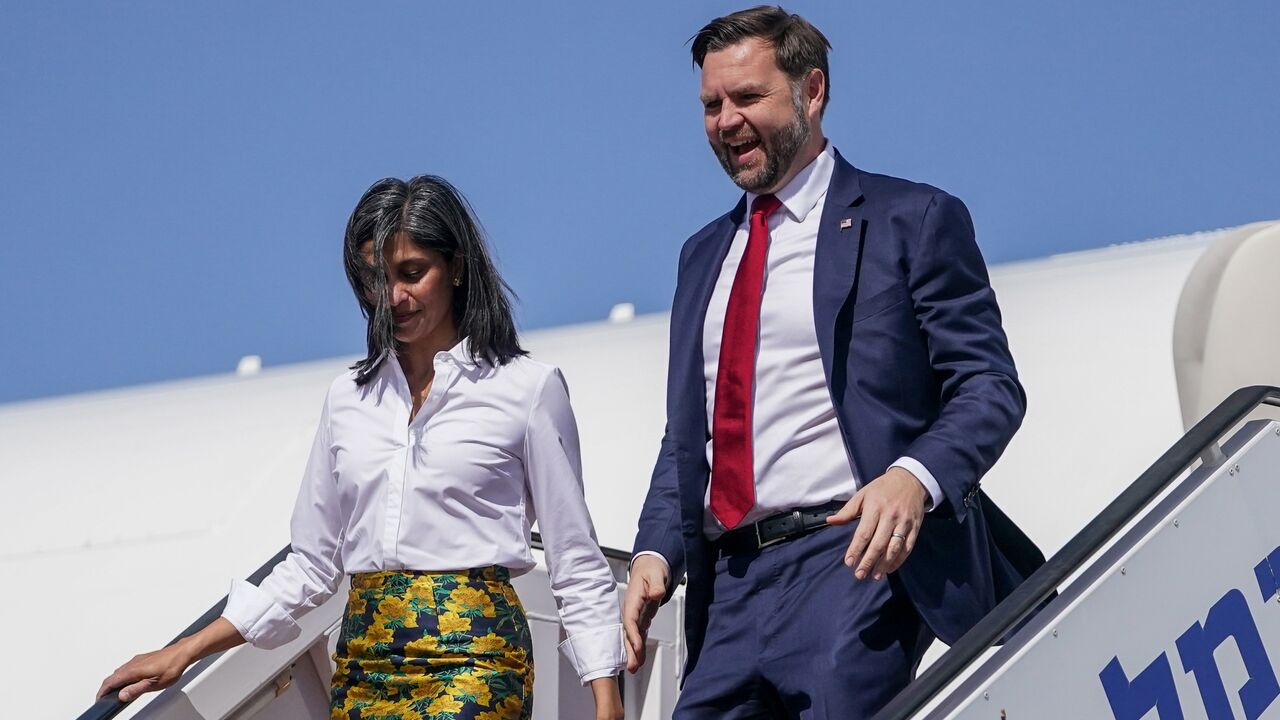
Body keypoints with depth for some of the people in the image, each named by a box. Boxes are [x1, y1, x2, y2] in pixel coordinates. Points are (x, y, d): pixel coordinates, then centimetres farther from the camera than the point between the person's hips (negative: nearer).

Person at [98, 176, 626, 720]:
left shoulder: (528, 389, 5)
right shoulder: (349, 397, 17)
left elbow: (577, 568, 5)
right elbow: (311, 564, 20)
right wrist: (187, 653, 14)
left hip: (474, 658, -4)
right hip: (364, 664, 4)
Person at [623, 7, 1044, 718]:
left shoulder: (911, 221, 3)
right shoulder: (704, 255, 22)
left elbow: (991, 386, -4)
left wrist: (914, 476, -23)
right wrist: (656, 551, 6)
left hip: (851, 559, -6)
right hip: (731, 586, 6)